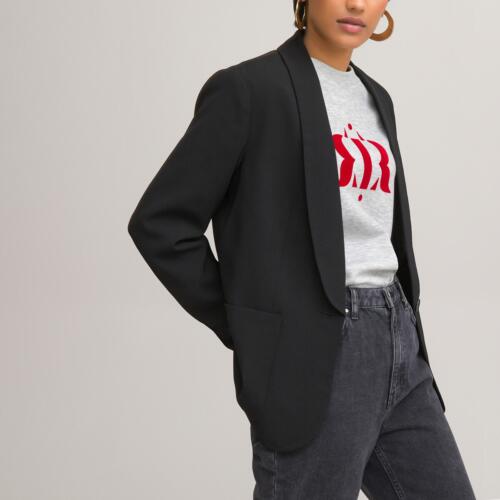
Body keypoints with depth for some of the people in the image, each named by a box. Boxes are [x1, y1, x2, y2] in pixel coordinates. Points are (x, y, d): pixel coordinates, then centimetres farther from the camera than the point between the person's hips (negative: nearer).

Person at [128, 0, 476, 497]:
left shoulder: (375, 97, 15)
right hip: (315, 357, -7)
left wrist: (401, 331, 14)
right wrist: (247, 330, -5)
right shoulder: (248, 88, -8)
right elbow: (160, 222, -9)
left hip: (397, 344, 7)